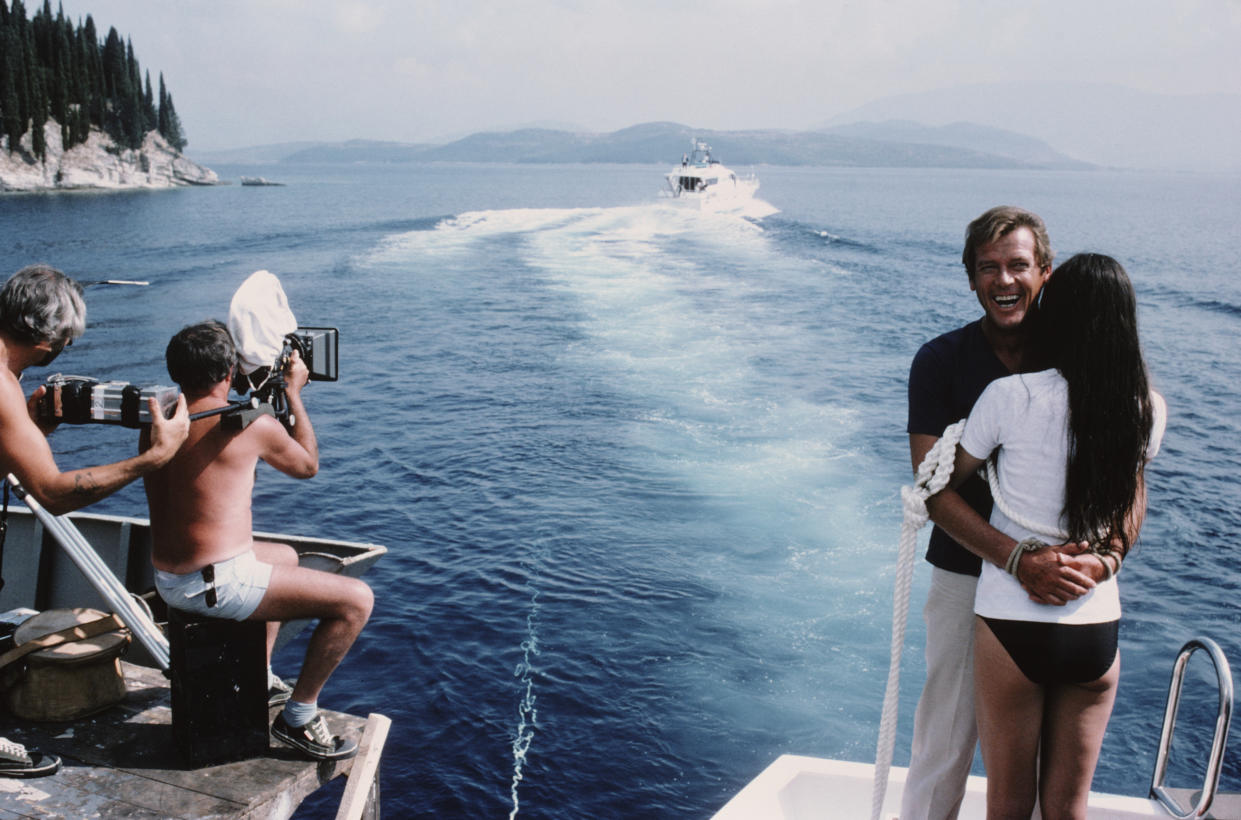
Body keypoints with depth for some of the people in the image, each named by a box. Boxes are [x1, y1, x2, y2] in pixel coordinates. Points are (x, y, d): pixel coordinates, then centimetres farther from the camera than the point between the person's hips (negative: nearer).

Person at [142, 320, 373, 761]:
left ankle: (260, 678, 42)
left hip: (167, 581, 9)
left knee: (285, 556, 35)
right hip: (219, 584, -9)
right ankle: (298, 715, 3)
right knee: (356, 600, -6)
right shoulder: (254, 425, -14)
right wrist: (293, 392, 13)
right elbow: (308, 465, 5)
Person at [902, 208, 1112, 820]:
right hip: (965, 577, -1)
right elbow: (934, 488, -13)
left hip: (1060, 583, 1)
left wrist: (1102, 558, -24)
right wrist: (1018, 558, -27)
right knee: (945, 741, 7)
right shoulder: (941, 362, -6)